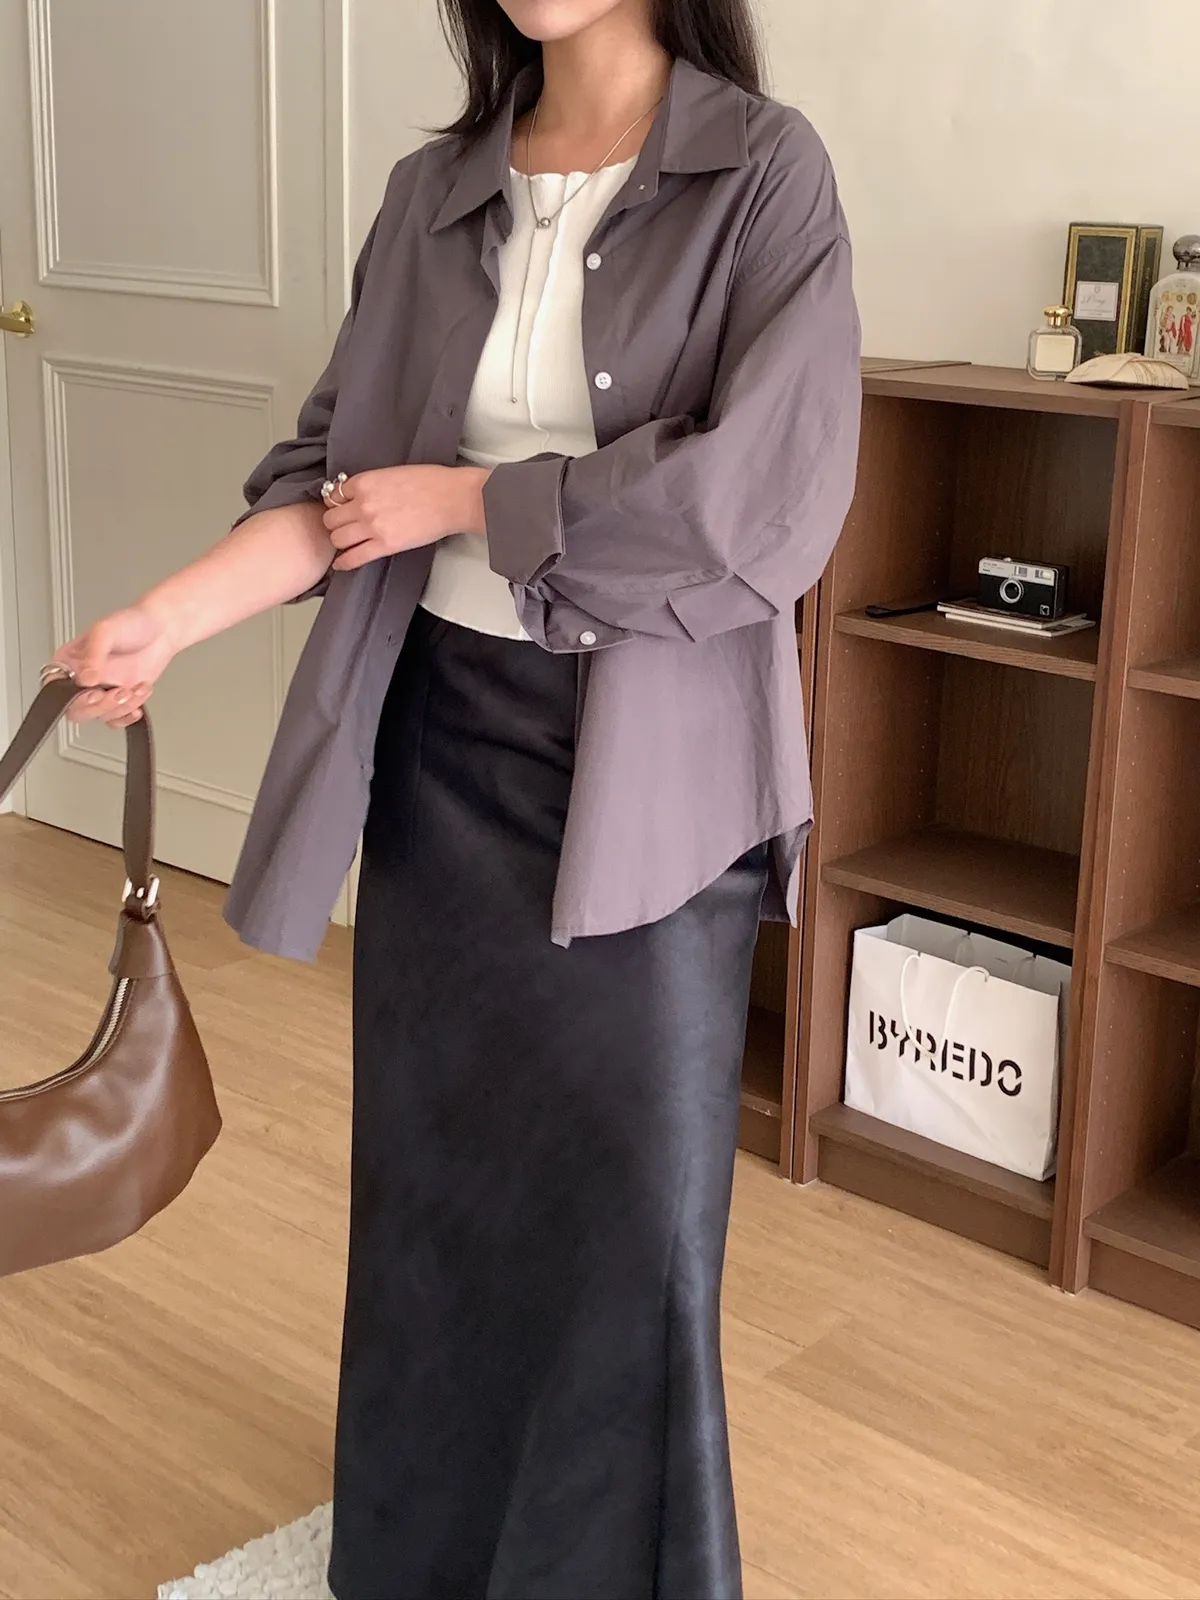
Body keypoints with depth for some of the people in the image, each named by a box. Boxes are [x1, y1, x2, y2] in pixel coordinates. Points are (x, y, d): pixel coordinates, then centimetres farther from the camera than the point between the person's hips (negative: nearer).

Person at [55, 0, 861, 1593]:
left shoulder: (764, 170, -8)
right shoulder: (434, 193, 6)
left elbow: (766, 501, -17)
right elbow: (337, 470, 3)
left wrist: (462, 497, -11)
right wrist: (162, 621, -12)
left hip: (651, 769, -4)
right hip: (444, 741, 4)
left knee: (630, 1206, 5)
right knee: (433, 1168, 15)